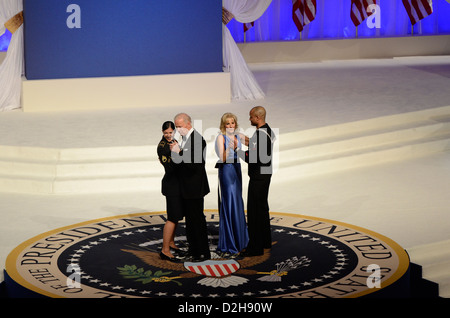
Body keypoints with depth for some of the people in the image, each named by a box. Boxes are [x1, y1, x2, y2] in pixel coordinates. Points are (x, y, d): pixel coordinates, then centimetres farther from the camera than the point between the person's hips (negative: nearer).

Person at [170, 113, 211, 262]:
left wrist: (179, 152, -27)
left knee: (197, 219, -3)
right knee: (190, 219, 16)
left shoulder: (197, 139, -19)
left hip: (195, 187, -10)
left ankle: (203, 253, 5)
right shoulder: (186, 138, 11)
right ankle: (193, 249, 26)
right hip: (186, 188, 10)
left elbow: (194, 163, -27)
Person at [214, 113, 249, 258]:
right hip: (226, 171, -7)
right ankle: (227, 247, -6)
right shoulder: (221, 138, -9)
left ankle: (238, 239, 26)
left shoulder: (237, 137, 11)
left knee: (237, 205, 14)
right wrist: (228, 148, -31)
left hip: (236, 171, 7)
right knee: (228, 206, -8)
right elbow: (222, 159, -17)